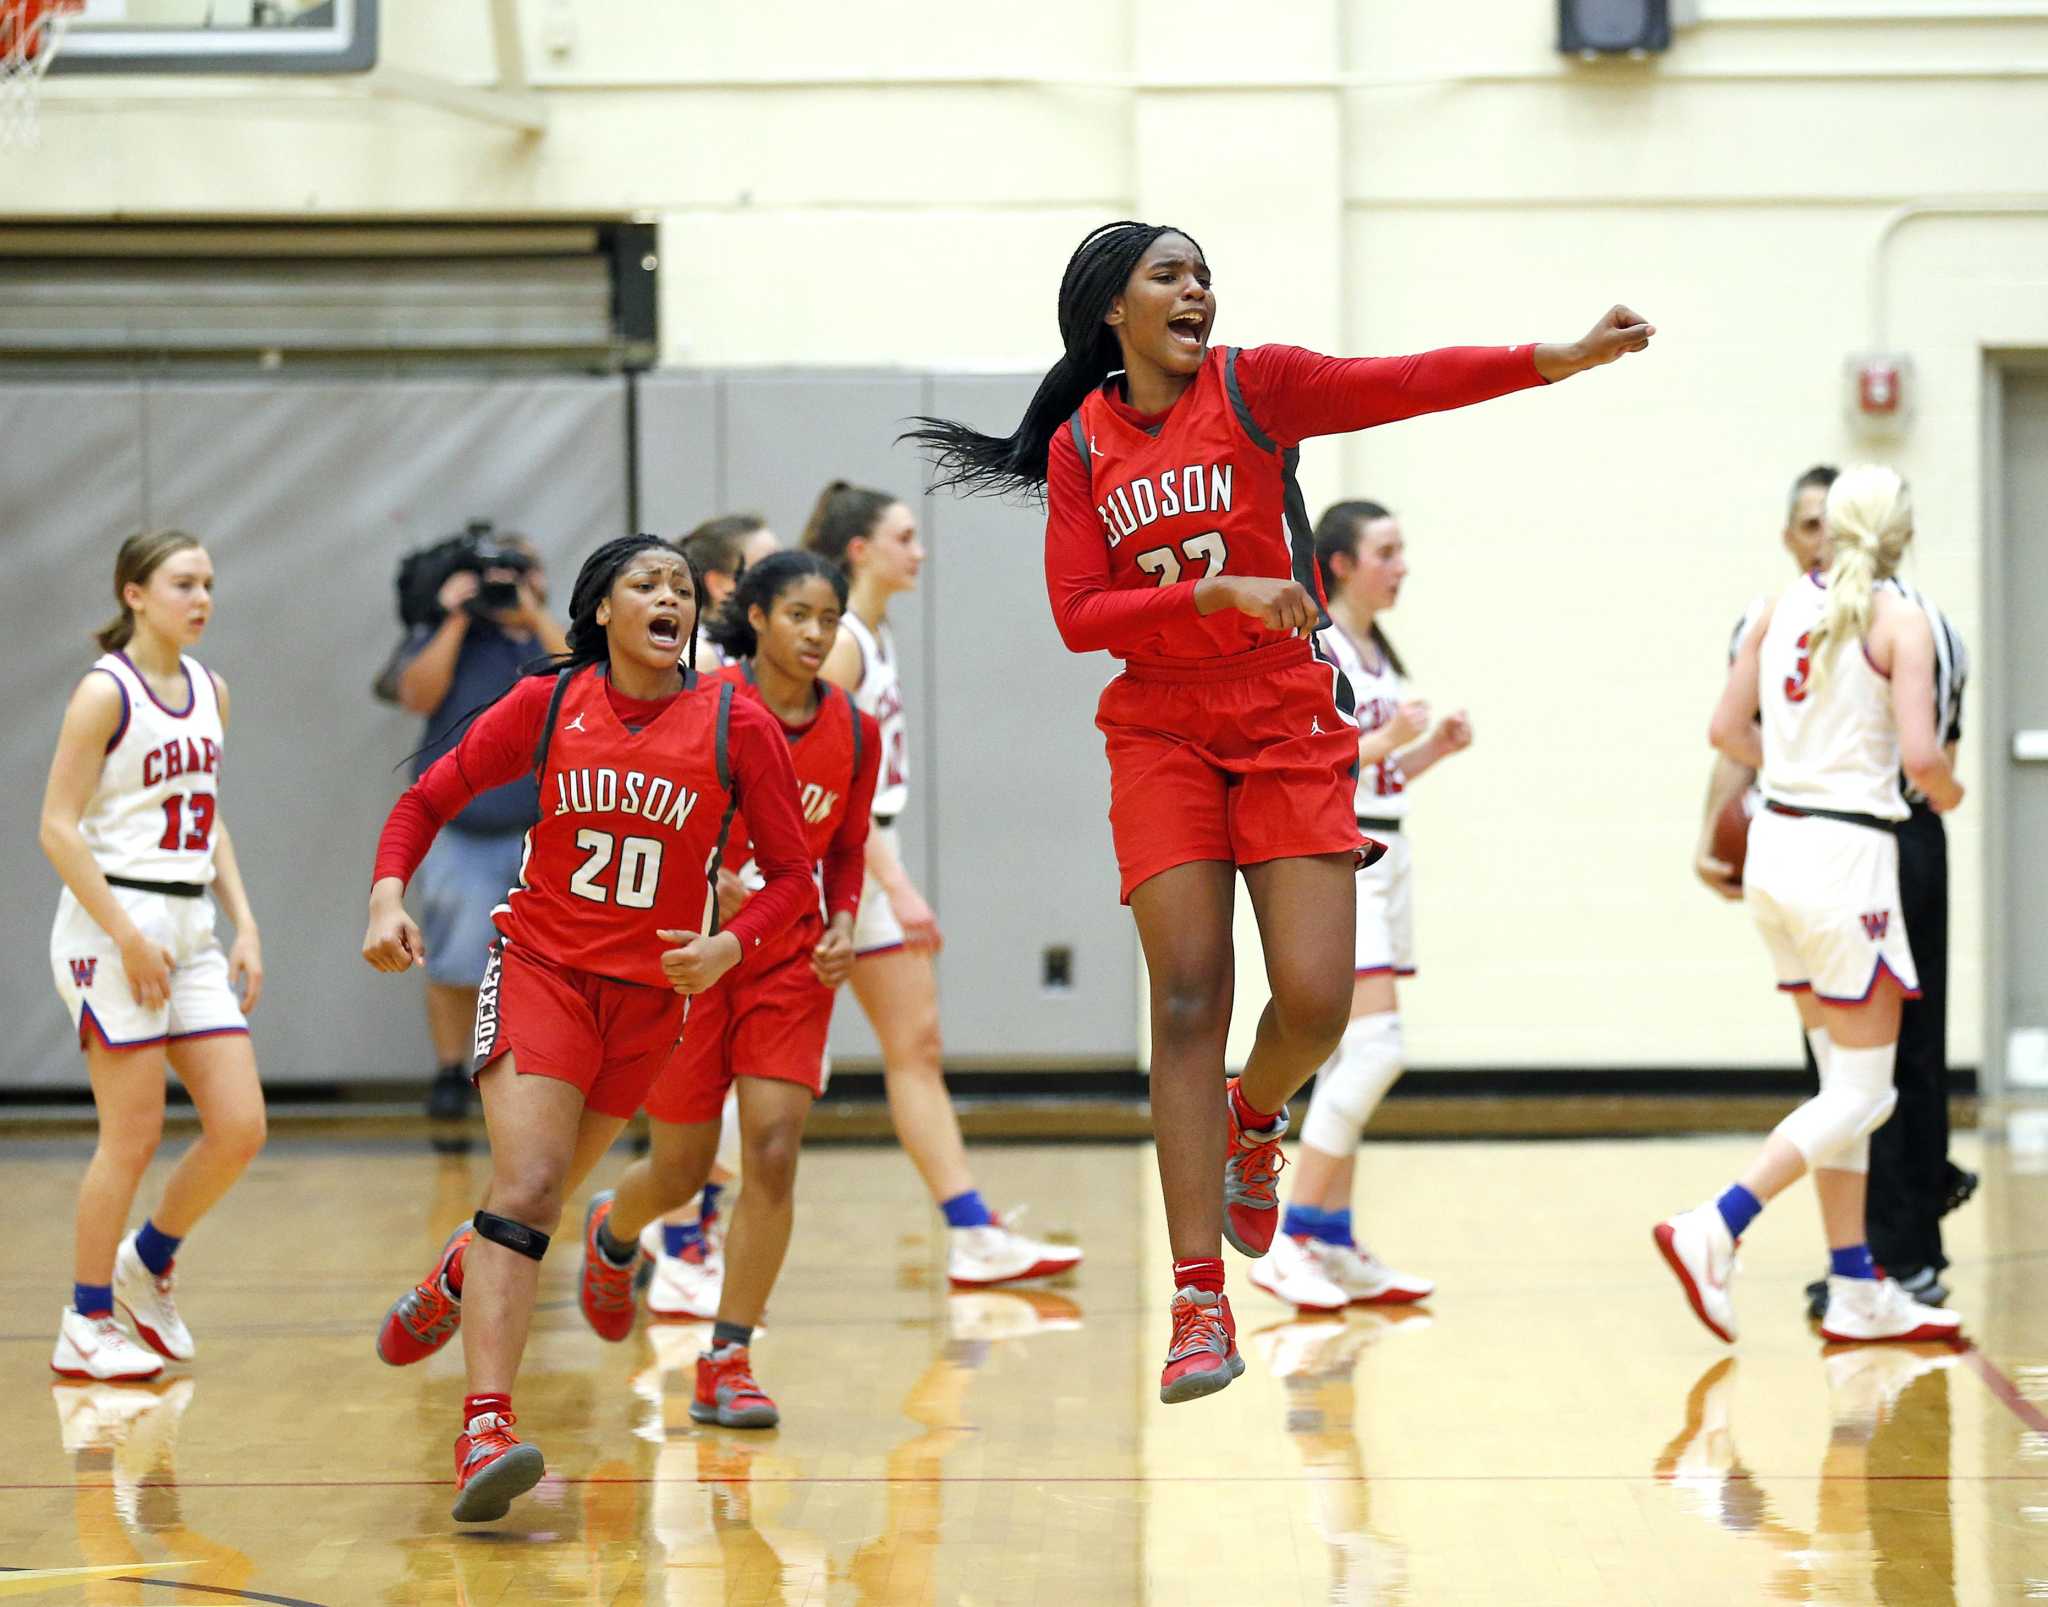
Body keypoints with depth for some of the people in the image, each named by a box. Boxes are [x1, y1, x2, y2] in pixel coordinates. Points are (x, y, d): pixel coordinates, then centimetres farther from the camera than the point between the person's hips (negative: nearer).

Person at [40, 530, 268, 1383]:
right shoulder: (105, 693, -10)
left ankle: (149, 1260, 24)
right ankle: (85, 1328, 8)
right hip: (111, 927, -7)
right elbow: (58, 828, -12)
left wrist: (245, 925, 9)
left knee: (240, 1128, 0)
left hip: (190, 929, 7)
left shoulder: (209, 691, 12)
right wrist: (128, 937, -16)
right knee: (133, 1137, -5)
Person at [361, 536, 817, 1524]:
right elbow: (428, 800, 5)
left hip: (650, 992, 2)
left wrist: (731, 946, -17)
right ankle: (484, 1431, -28)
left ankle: (460, 1276, 50)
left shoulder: (737, 728, -4)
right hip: (539, 962, -2)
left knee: (537, 1198, 13)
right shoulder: (548, 703, -3)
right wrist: (388, 896, -12)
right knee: (530, 1184, -20)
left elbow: (791, 871, 1)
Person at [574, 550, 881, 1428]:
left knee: (773, 1150, -13)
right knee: (681, 1172, 6)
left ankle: (727, 1365, -5)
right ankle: (613, 1233, 44)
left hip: (792, 959, 2)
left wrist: (842, 924, -5)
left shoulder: (854, 732, -1)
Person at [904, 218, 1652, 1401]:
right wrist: (1218, 594, -17)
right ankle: (1201, 1303, -10)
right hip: (1161, 735, 1)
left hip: (1288, 724, -1)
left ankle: (1255, 1120, 27)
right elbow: (1079, 615, -2)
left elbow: (1406, 384, -15)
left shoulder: (1255, 387, 0)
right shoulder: (1080, 446, 6)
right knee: (1189, 996, -9)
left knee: (1316, 1000, -11)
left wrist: (1562, 358, -30)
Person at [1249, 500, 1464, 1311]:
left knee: (1350, 1064, 8)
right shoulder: (1308, 649, -11)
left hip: (1383, 862, 10)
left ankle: (1335, 1250, 11)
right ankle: (1291, 1241, -14)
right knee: (1372, 1050, -17)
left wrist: (1433, 748, 8)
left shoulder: (1376, 653, 17)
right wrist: (1386, 741, -23)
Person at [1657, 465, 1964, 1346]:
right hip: (1848, 851, -7)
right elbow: (1921, 753, -17)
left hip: (1777, 839, 7)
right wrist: (1947, 794, 5)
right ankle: (1714, 1230, -15)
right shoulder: (1900, 621, -10)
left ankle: (1856, 1292, 15)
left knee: (1844, 1079, 14)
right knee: (1863, 1093, -1)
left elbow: (1727, 728, 10)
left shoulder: (1784, 607, 7)